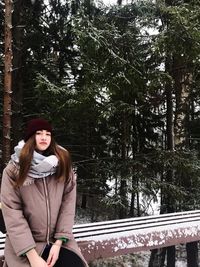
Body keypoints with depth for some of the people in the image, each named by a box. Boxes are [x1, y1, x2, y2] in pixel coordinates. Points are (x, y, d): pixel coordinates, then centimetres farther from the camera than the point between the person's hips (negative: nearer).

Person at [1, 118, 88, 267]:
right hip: (24, 245, -1)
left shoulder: (62, 164, 3)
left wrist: (59, 242, -11)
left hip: (58, 240, 2)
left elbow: (68, 202, -2)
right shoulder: (14, 170, -3)